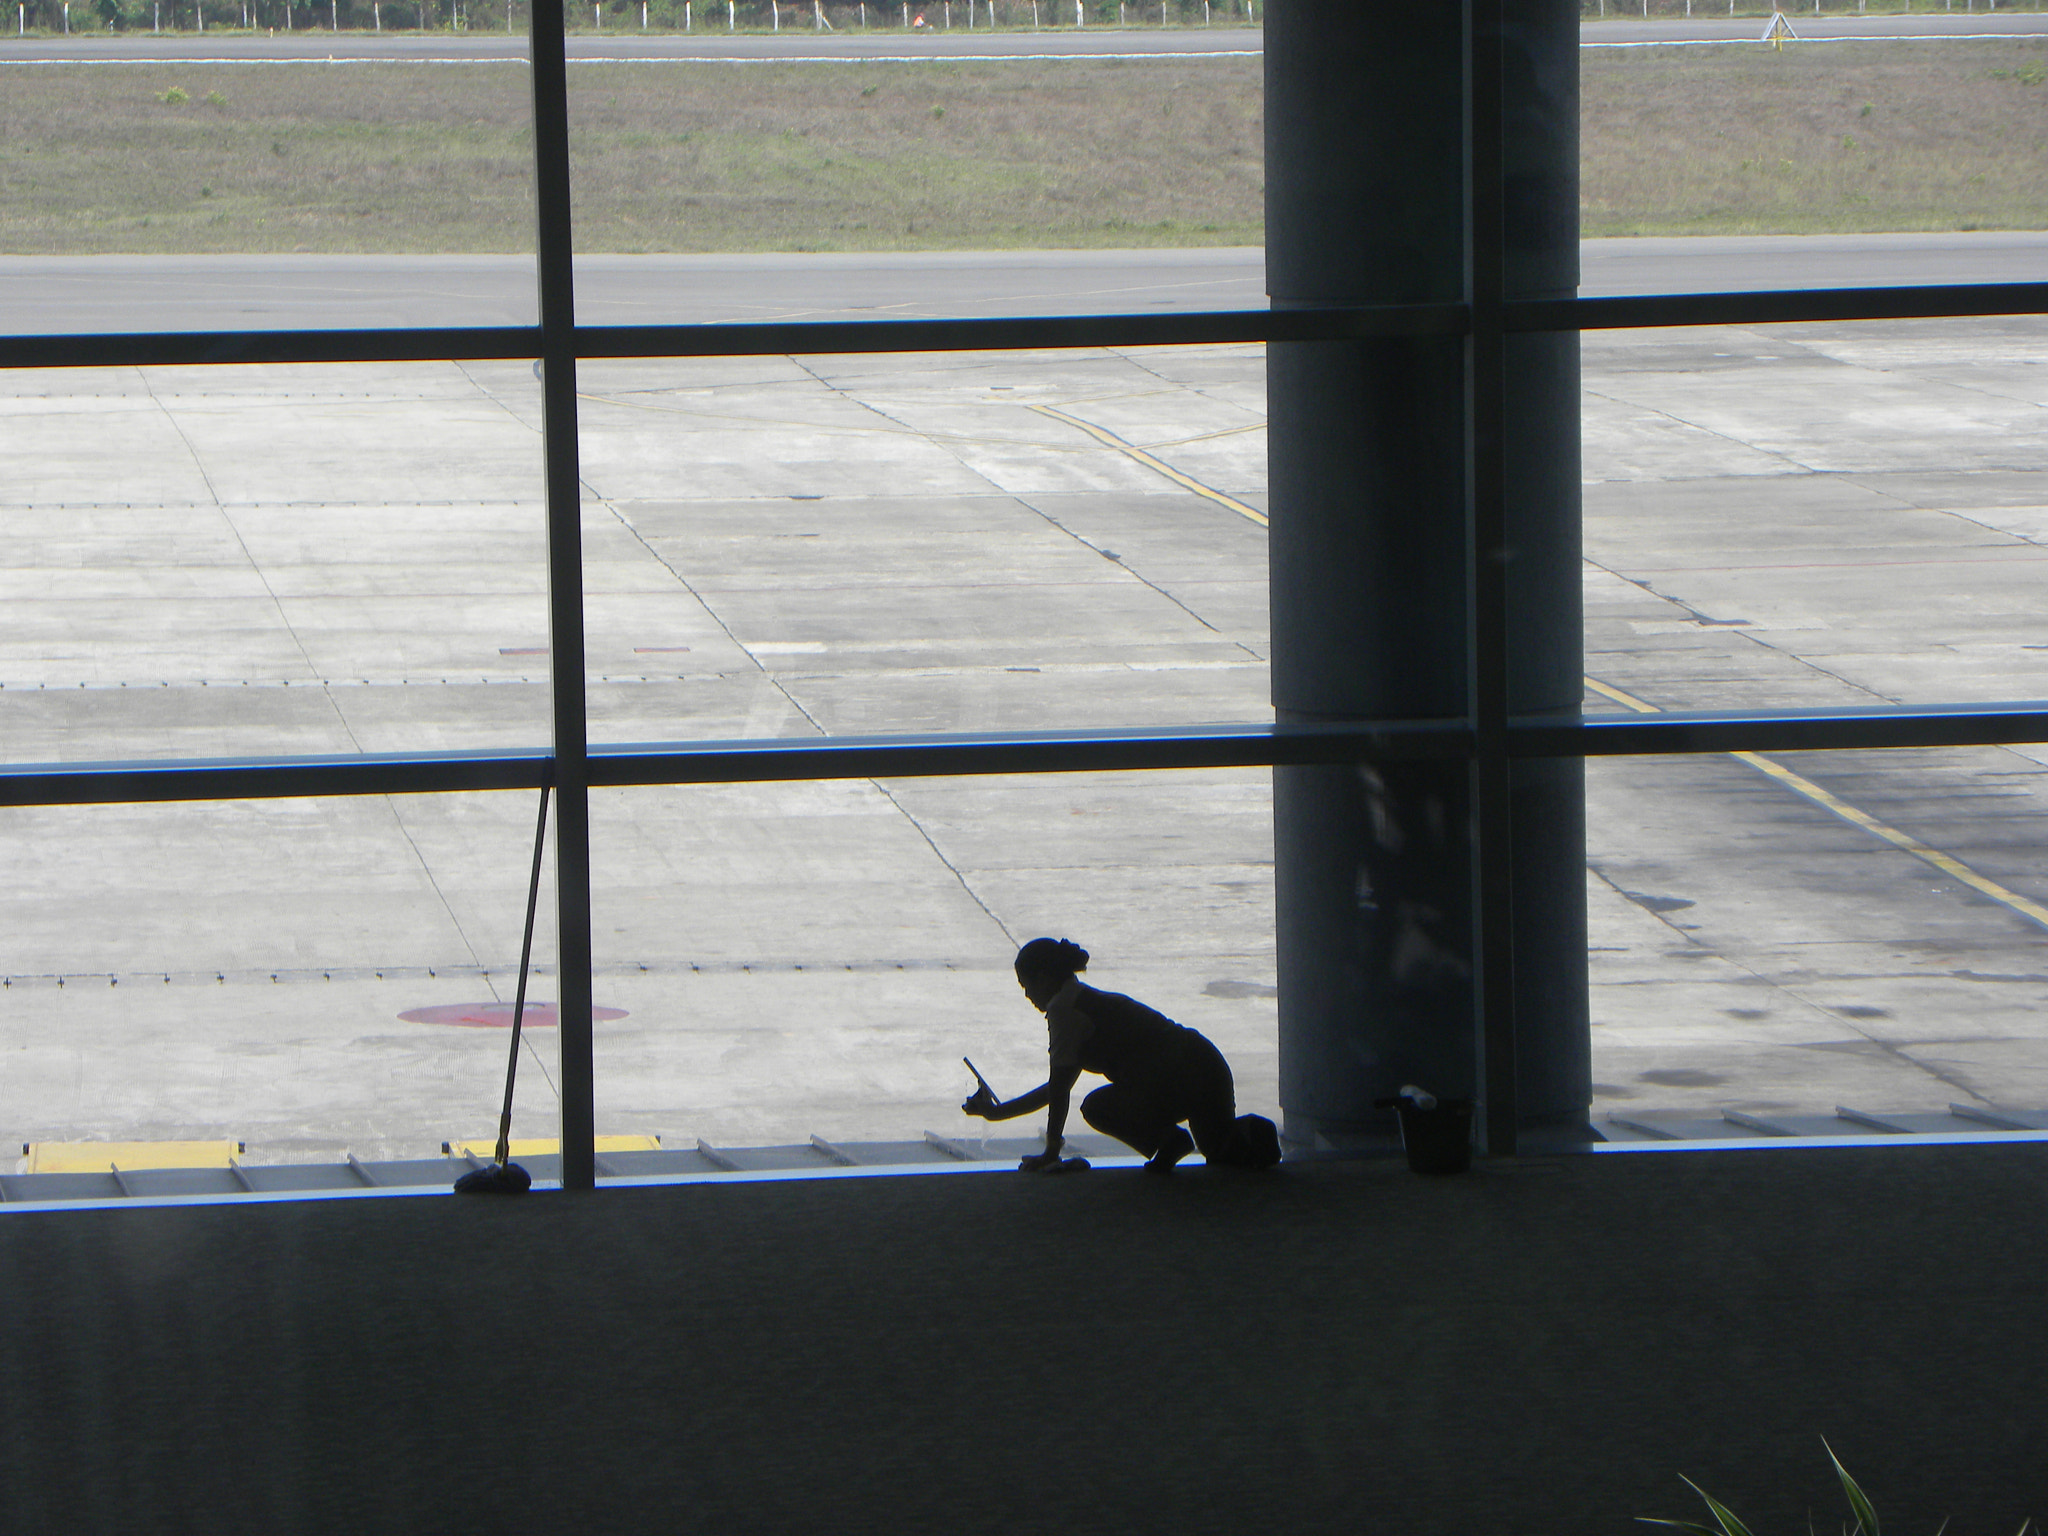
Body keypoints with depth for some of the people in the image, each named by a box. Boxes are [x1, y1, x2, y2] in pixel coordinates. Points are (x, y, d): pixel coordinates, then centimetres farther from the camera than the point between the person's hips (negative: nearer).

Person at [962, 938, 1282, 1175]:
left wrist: (1051, 1151, 3)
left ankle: (1167, 1141, -6)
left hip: (1179, 1079, -9)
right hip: (1211, 1067, 9)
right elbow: (1058, 1087, 32)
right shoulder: (1088, 1002, 26)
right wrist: (995, 1112, 38)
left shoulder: (1064, 1010, -4)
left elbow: (1059, 1088, -4)